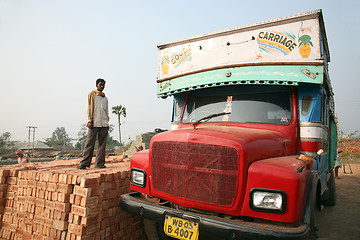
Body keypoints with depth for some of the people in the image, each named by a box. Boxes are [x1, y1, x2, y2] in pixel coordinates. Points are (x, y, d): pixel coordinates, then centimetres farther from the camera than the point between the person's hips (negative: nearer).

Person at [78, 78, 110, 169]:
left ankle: (99, 163, 5)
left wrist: (107, 122, 12)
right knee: (89, 144, -7)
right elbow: (88, 108, 2)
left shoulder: (105, 98, 21)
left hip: (104, 124, 4)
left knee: (102, 144, 1)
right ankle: (84, 163, -3)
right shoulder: (91, 95, 9)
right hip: (94, 123, -4)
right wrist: (89, 120, -8)